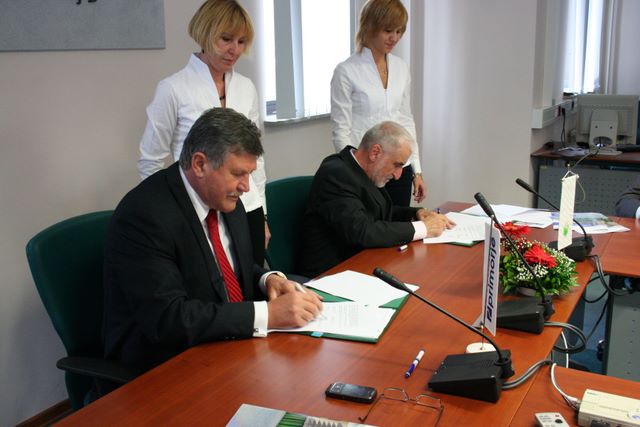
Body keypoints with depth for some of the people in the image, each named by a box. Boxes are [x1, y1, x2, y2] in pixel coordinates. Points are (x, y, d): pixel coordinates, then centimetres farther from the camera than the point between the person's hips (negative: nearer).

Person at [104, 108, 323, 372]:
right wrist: (267, 314, -29)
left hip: (231, 342, 8)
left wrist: (268, 279, -6)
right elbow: (166, 318, -28)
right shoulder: (144, 214, -22)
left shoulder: (225, 198, 2)